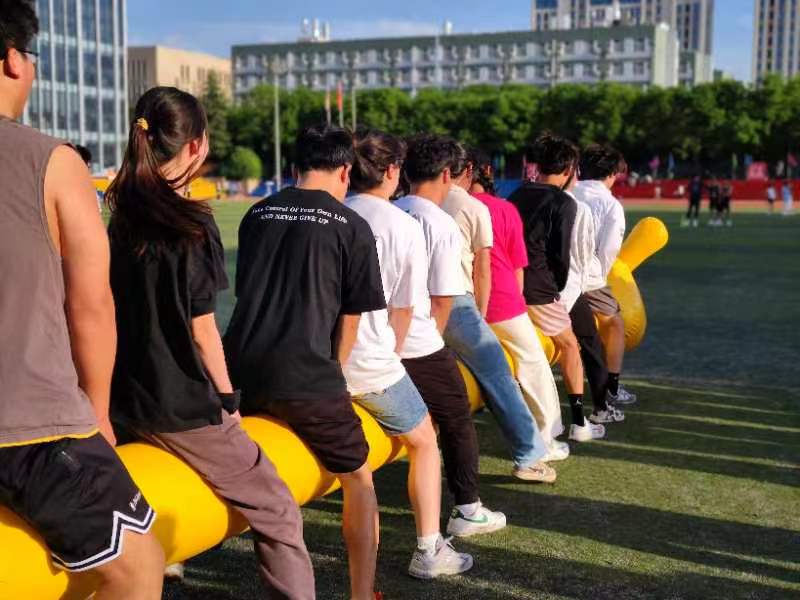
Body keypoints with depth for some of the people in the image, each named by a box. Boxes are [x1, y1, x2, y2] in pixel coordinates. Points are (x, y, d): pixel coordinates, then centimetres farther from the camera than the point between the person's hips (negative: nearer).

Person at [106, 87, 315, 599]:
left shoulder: (123, 217, 6)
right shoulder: (192, 223, -14)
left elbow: (131, 308, 12)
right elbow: (202, 329, -13)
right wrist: (227, 397, -1)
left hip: (128, 399, 7)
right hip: (184, 406, -7)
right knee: (276, 512, 3)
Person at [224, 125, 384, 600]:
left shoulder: (257, 214, 11)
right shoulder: (351, 227, -1)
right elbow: (350, 320, 2)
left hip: (246, 368, 5)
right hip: (306, 375, -5)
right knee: (359, 480, 13)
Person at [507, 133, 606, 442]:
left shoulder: (518, 194, 13)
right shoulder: (564, 203, -5)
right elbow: (560, 254, -10)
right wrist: (559, 286, 7)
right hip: (537, 291, -5)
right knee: (570, 347, 12)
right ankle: (579, 423, 14)